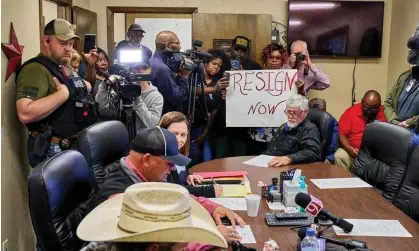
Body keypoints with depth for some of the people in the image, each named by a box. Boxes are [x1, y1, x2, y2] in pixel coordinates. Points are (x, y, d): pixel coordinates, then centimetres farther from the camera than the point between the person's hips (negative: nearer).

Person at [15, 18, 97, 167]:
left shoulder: (66, 68, 12)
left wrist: (90, 67, 12)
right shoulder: (35, 69, -18)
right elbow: (25, 114, -30)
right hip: (53, 151, -9)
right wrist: (64, 93, -27)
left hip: (77, 146, 9)